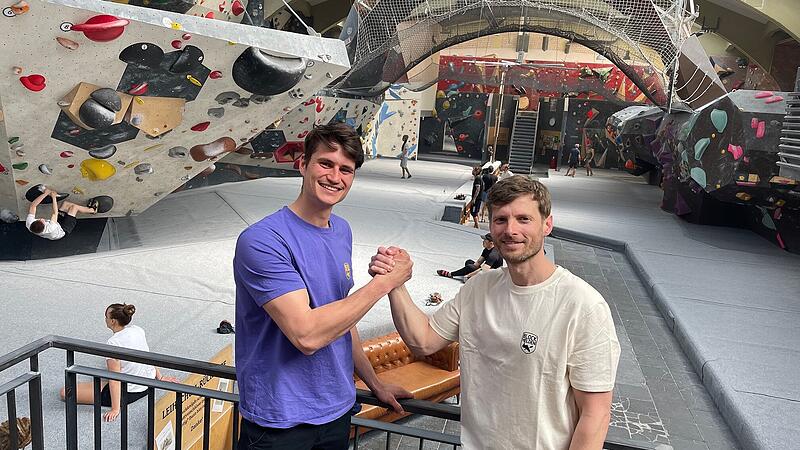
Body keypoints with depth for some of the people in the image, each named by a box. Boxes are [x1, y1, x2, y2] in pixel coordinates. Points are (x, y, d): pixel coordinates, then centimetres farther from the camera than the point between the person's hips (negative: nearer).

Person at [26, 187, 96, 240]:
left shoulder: (29, 224, -32)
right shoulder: (50, 229, -47)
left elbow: (32, 206, -25)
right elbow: (55, 213, -35)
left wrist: (45, 194, -26)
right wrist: (54, 198, -25)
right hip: (63, 230, -7)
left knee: (65, 203, 9)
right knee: (74, 207, -5)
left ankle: (88, 208, 28)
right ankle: (92, 210, 23)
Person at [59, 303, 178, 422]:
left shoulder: (113, 343, -23)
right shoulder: (138, 330, -4)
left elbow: (115, 378, -23)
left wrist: (115, 409, -20)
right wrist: (160, 377, 19)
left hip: (128, 393, -8)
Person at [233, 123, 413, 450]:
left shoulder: (341, 231, 3)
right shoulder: (261, 240, -21)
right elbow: (307, 335, -29)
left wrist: (374, 383, 14)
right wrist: (384, 281, -23)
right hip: (280, 422, -6)